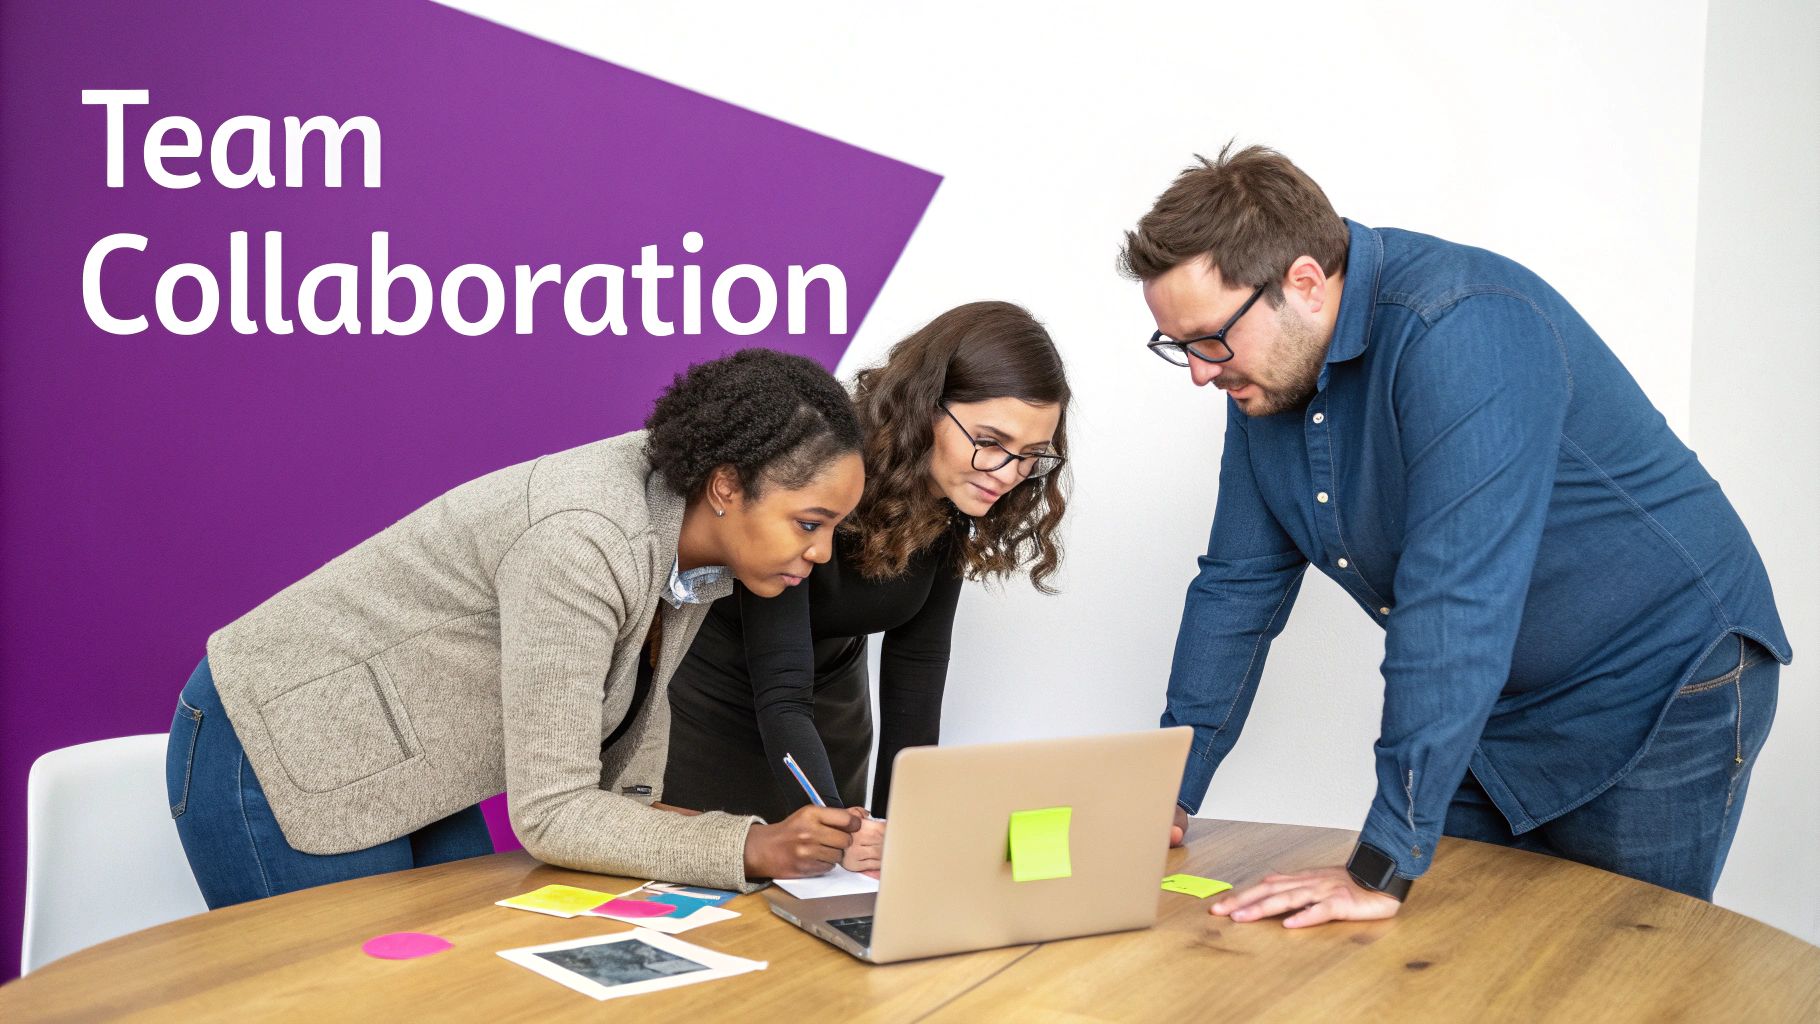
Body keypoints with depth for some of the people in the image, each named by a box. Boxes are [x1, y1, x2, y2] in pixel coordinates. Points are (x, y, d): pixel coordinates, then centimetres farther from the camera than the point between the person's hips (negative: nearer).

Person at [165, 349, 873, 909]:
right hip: (278, 758, -8)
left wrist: (637, 807, -7)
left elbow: (635, 688, 9)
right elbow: (547, 812, -31)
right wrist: (752, 849, -33)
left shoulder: (694, 526, -8)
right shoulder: (582, 545, -34)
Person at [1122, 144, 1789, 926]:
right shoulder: (1267, 377, -4)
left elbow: (1454, 609, -37)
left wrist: (1382, 872, -36)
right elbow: (1238, 587, 4)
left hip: (1661, 694, -7)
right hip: (1499, 711, 7)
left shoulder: (1461, 333, -31)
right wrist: (1167, 798, 1)